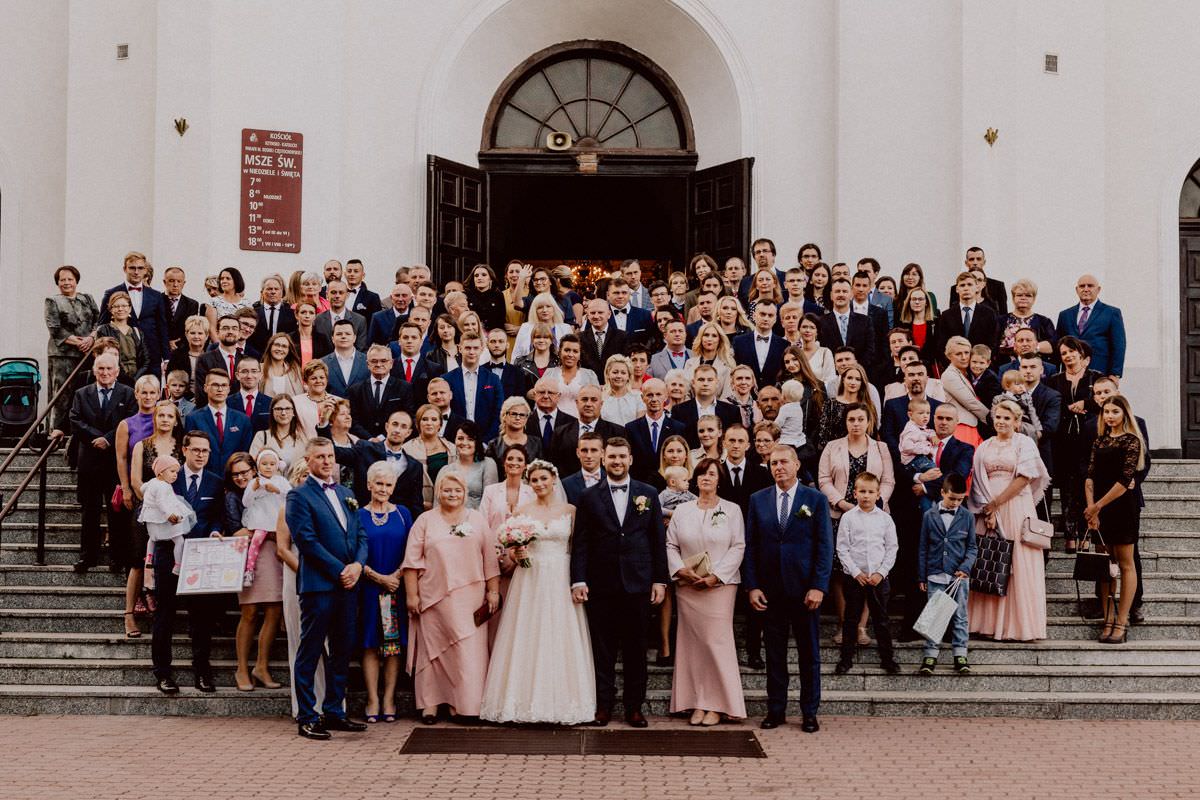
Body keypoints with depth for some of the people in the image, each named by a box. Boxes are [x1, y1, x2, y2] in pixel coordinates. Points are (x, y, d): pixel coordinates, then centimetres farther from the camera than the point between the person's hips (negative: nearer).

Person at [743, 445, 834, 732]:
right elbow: (750, 545, 6)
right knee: (775, 653, 7)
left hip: (804, 589, -2)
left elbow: (825, 546, -3)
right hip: (771, 590, 2)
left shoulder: (816, 500, 0)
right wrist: (752, 586, -2)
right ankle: (775, 710, 15)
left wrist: (818, 587, -11)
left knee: (810, 653, 5)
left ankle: (810, 713, 13)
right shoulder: (758, 500, 6)